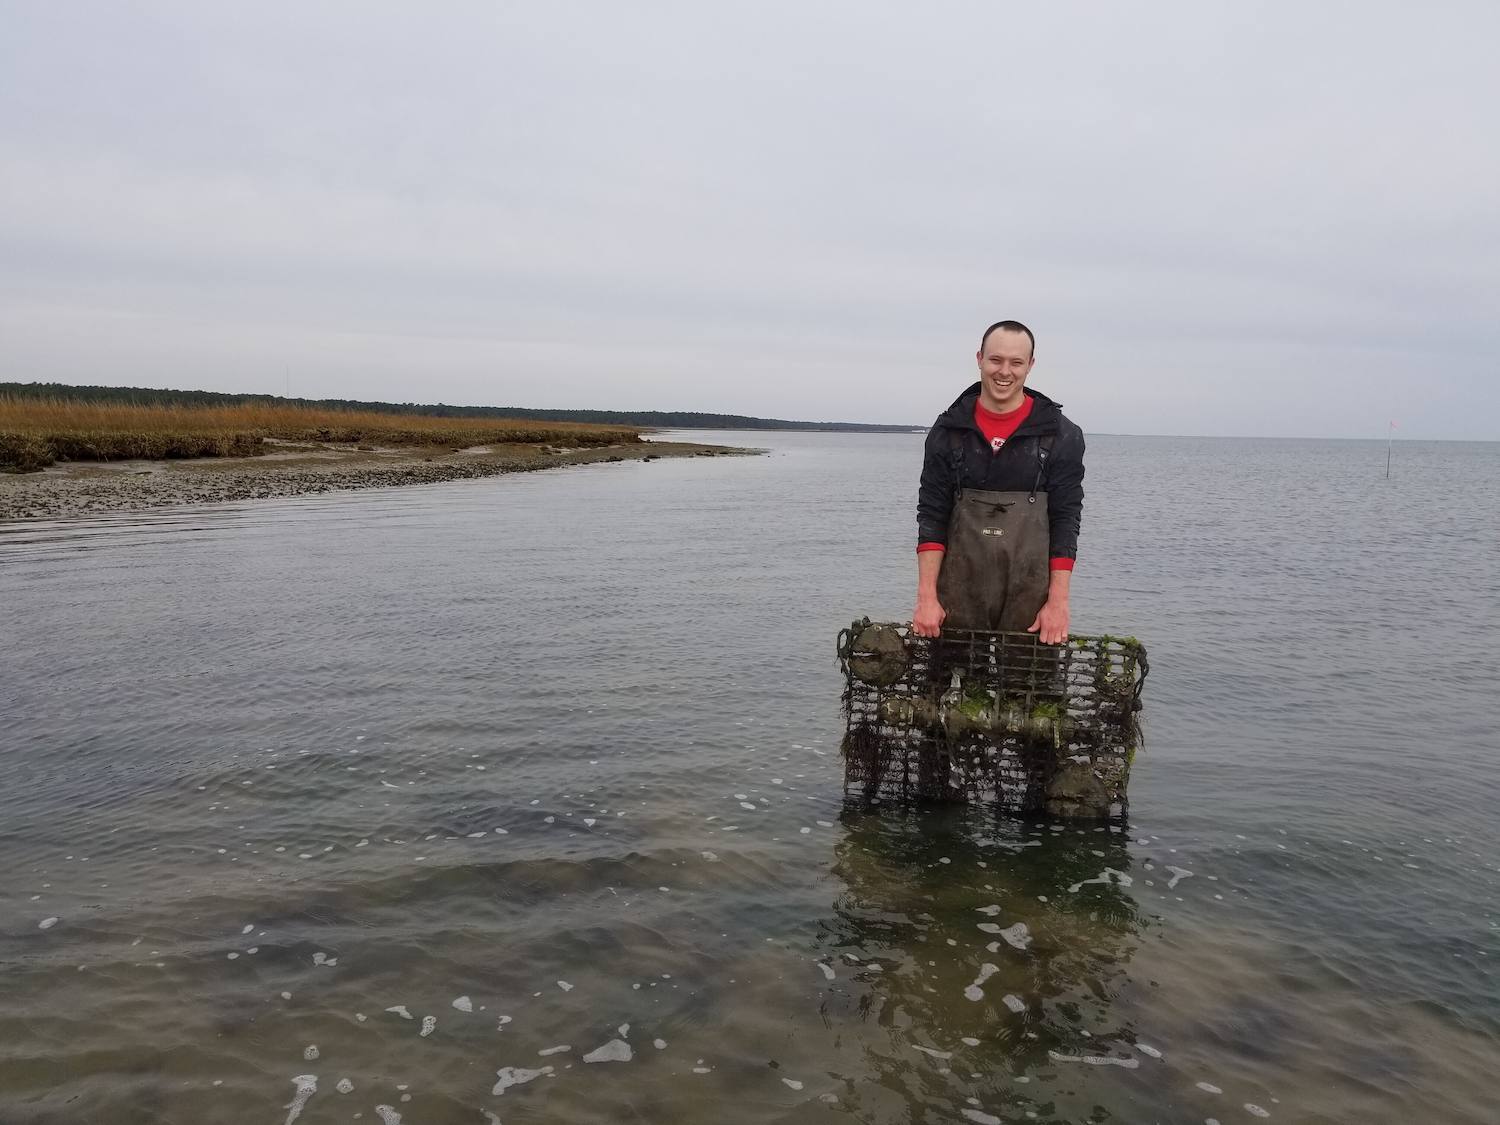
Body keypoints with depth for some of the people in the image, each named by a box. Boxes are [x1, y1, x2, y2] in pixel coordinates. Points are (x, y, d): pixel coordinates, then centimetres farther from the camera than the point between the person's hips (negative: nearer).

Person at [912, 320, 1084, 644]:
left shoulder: (1061, 435, 3)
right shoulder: (949, 430, 6)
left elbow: (1065, 520, 1)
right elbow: (932, 516, 3)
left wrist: (1058, 602, -7)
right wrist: (926, 596, -6)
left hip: (1029, 595, -1)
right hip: (957, 596, 1)